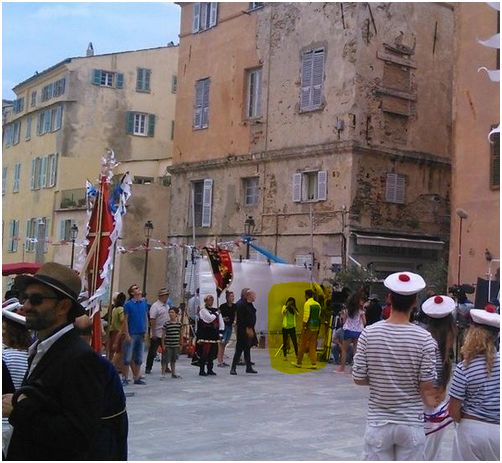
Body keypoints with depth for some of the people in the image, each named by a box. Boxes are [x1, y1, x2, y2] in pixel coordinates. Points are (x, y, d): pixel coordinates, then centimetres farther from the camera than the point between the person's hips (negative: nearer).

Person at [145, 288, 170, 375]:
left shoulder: (167, 305, 12)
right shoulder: (155, 306, -13)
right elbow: (152, 320, -18)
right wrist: (153, 333, -21)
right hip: (157, 334, -8)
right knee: (152, 352, 1)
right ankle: (148, 368, 9)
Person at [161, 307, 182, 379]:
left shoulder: (179, 324, 3)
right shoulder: (166, 324, -9)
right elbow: (163, 335, -6)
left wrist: (180, 344, 13)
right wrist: (163, 345, -8)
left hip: (176, 345, 4)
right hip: (168, 345, -4)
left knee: (173, 360, 15)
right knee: (166, 360, -2)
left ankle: (173, 373, 24)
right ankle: (163, 373, 6)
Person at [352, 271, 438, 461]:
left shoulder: (369, 333, -9)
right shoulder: (424, 338, -12)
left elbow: (358, 378, -4)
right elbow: (427, 387, -10)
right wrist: (431, 401, 11)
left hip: (378, 422, 1)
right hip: (411, 423, -1)